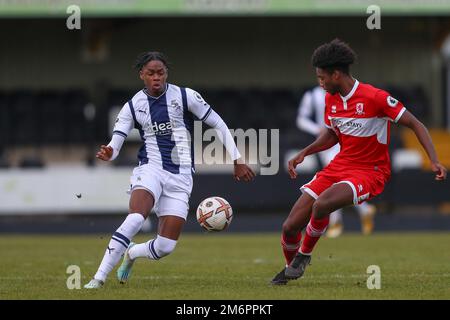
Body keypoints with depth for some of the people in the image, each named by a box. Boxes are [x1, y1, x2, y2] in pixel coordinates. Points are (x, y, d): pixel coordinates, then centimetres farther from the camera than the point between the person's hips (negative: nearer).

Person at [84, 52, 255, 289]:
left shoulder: (185, 96, -2)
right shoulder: (133, 106, 2)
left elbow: (218, 124, 5)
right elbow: (115, 144, -2)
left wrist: (237, 160, 3)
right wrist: (108, 154, -27)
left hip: (180, 178, 1)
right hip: (151, 169, -1)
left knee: (165, 247, -7)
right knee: (135, 219, -32)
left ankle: (130, 254, 28)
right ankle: (99, 278, -28)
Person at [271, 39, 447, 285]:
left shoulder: (375, 98, -17)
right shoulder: (331, 99, 5)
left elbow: (415, 125, -13)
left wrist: (434, 161, -23)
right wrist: (304, 153, 8)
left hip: (370, 171, -7)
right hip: (339, 166, 7)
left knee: (321, 205, -34)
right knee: (290, 227, -3)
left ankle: (303, 255, -7)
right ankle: (290, 269, 27)